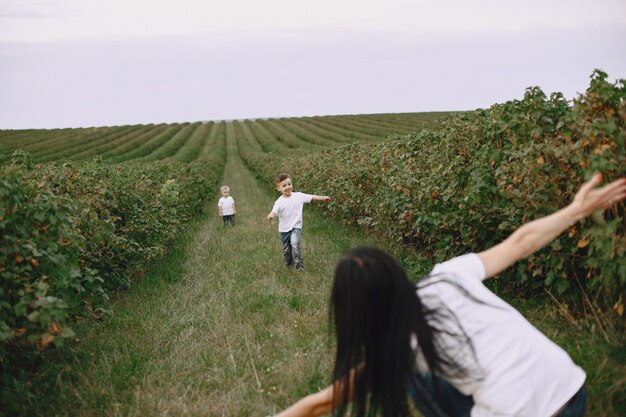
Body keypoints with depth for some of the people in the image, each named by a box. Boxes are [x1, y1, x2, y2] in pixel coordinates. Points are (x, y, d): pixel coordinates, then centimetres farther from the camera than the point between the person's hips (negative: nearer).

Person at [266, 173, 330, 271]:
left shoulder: (298, 196, -6)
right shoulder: (279, 202, -11)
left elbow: (311, 197, 5)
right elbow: (274, 212, -24)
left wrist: (323, 198, 7)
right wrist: (270, 216, -48)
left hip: (296, 227, -1)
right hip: (284, 229, 1)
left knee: (294, 243, -26)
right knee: (286, 249, 13)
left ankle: (298, 262, -12)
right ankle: (288, 264, 37)